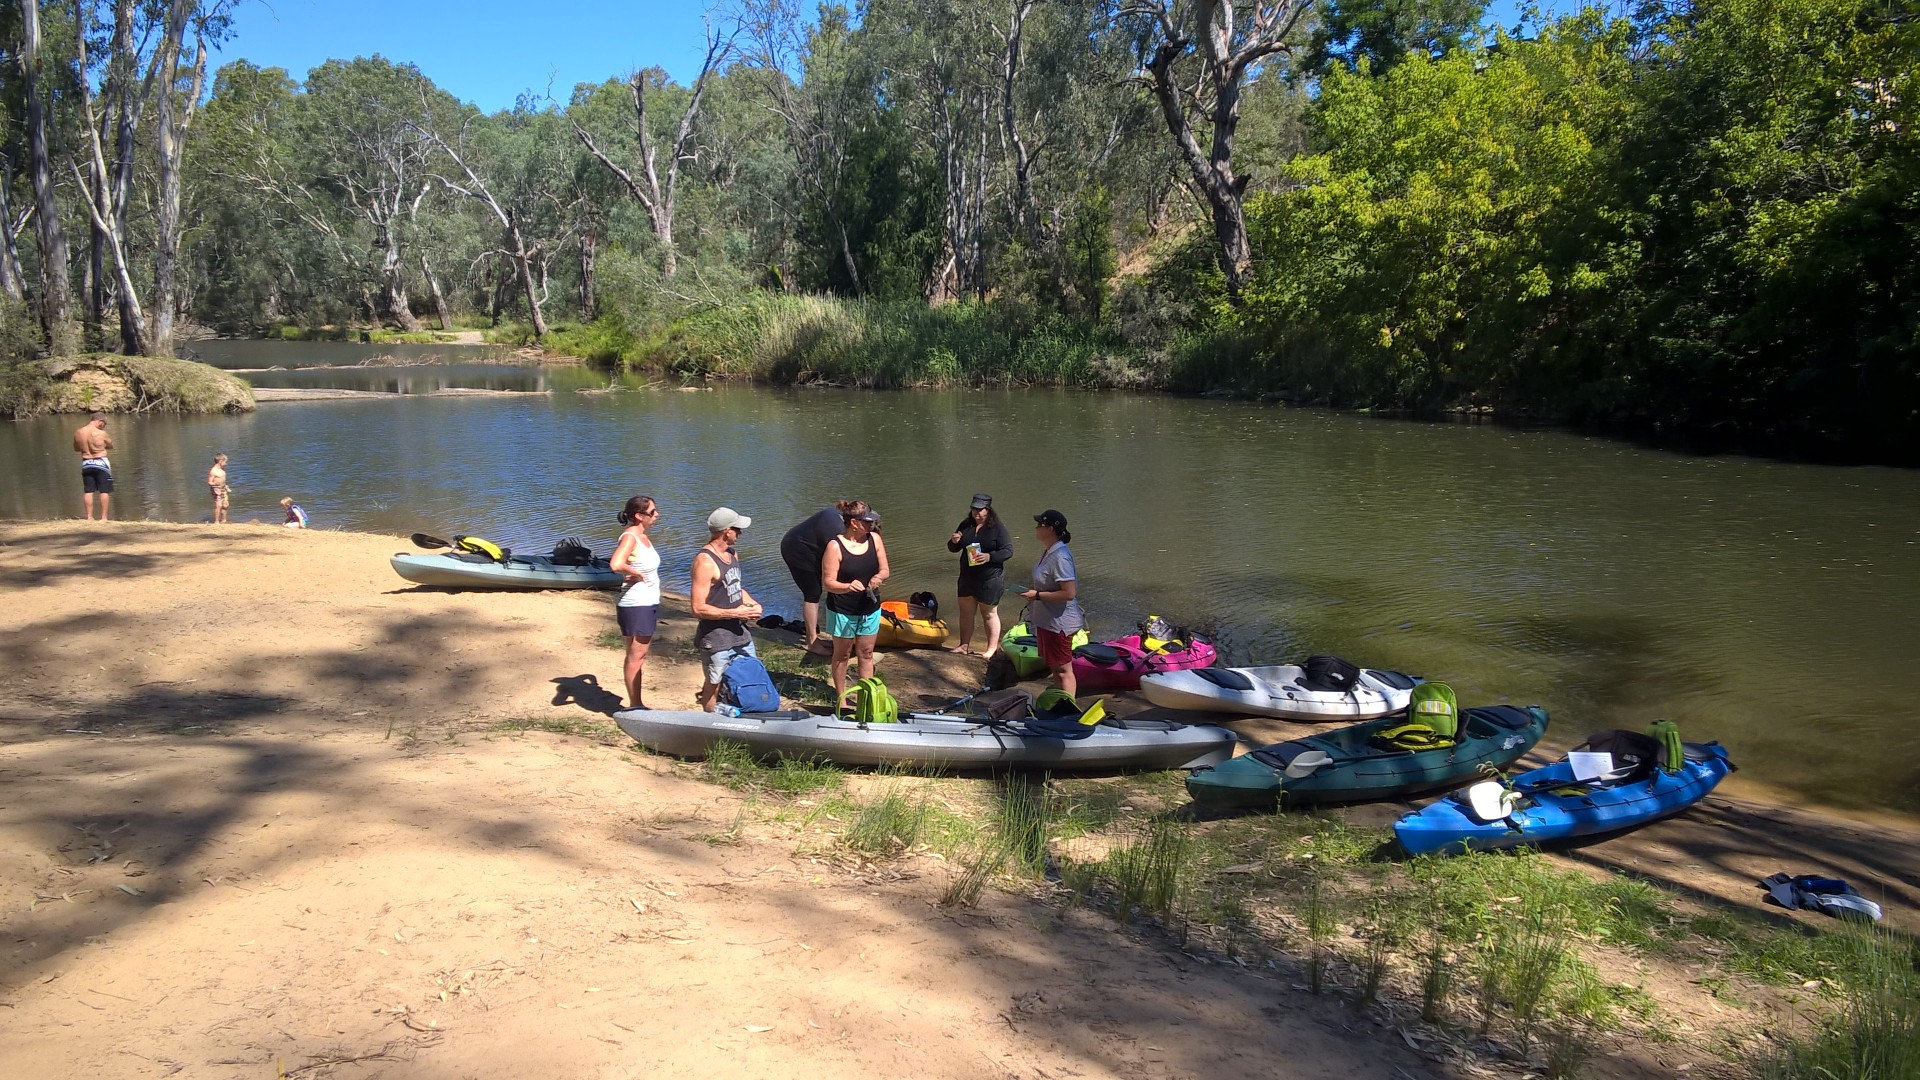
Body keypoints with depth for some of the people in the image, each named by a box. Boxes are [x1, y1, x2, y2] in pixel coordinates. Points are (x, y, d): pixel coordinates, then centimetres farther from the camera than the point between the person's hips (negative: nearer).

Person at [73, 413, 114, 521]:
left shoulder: (78, 433, -2)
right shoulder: (101, 433, -17)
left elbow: (76, 449, 12)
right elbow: (110, 446, -1)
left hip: (86, 463, 5)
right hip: (101, 463, -4)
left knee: (88, 491, 11)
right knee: (104, 491, 3)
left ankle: (89, 517, 12)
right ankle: (104, 517, 2)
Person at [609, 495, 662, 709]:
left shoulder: (643, 536, 9)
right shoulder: (629, 537, -18)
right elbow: (615, 564, -35)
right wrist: (637, 574, -21)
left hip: (649, 603, 9)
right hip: (636, 605, -9)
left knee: (641, 655, 15)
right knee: (635, 656, -1)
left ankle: (637, 703, 23)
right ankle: (633, 705, 7)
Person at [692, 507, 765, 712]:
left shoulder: (733, 554, 7)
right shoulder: (705, 562, -21)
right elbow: (698, 608, -24)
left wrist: (752, 603, 3)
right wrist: (736, 613, -20)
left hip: (740, 632, 9)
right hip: (716, 638, -9)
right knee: (714, 686, 6)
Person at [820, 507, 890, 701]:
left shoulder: (874, 539, -4)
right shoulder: (835, 546, -18)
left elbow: (885, 570, 2)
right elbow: (827, 583, -19)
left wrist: (878, 577, -22)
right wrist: (848, 587, -38)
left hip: (869, 608, 4)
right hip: (843, 611, -4)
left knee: (866, 653, 11)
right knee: (842, 654, 11)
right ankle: (840, 697, 24)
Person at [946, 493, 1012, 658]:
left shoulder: (998, 528, -9)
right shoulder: (965, 526, 7)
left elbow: (1008, 551, -13)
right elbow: (953, 549, 14)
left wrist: (989, 556, -26)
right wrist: (954, 542, -10)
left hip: (990, 578, -5)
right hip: (967, 577, 5)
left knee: (989, 614, 3)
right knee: (966, 611, 11)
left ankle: (992, 648, 13)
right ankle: (965, 645, 23)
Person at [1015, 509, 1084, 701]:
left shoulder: (1060, 557, -24)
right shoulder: (1047, 552, 7)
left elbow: (1069, 593, -28)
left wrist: (1037, 595, -23)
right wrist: (1033, 590, 8)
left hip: (1058, 622, -11)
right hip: (1045, 620, 11)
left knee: (1063, 670, -1)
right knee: (1053, 667, 21)